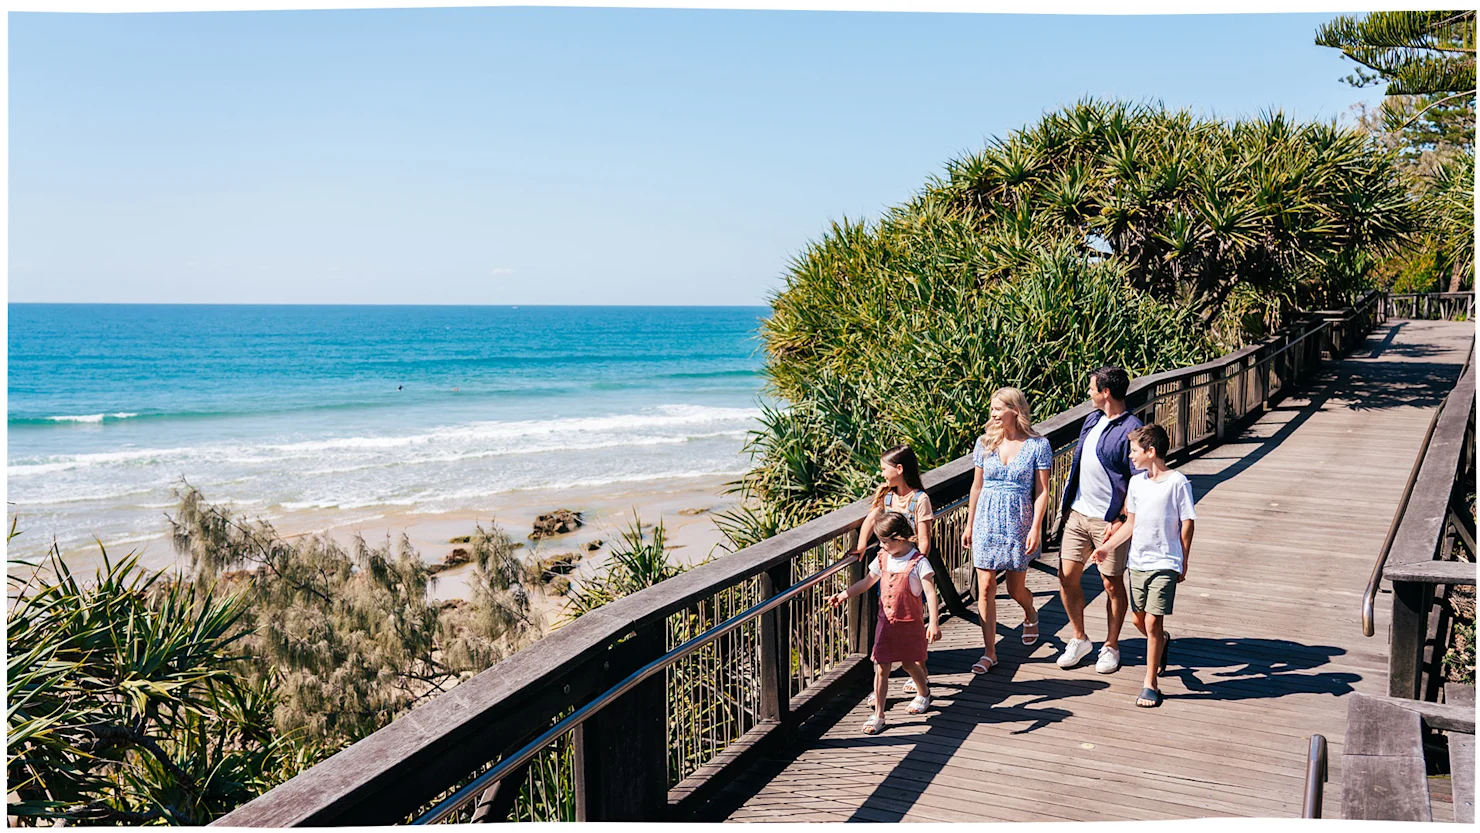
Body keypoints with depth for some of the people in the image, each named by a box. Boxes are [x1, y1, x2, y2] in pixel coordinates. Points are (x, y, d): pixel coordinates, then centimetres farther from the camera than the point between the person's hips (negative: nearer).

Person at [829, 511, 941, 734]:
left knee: (909, 663, 14)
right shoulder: (883, 558, 2)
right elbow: (867, 582, 15)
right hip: (886, 622, 4)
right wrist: (843, 595, 10)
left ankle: (924, 694, 45)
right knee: (881, 667, 0)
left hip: (909, 623, -4)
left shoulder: (918, 562, -15)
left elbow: (930, 593, -20)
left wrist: (934, 623, -28)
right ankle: (878, 715, 6)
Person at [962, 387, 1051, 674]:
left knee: (1015, 589, 8)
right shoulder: (985, 443, 3)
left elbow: (1042, 491, -5)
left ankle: (1030, 614, 45)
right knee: (985, 588, -1)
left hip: (1019, 521, -2)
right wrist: (969, 524, 12)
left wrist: (1036, 527, -12)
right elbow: (977, 486, 10)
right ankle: (989, 652, 8)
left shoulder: (1038, 446, -6)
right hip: (987, 520, 3)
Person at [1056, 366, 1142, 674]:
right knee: (1067, 577, 6)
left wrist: (1121, 519, -19)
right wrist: (1067, 504, 17)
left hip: (1108, 519, -7)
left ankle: (1111, 647, 21)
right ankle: (1080, 639, 24)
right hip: (1077, 513, 7)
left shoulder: (1131, 430, -14)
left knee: (1112, 584, 6)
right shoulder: (1092, 420, 10)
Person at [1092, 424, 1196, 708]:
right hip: (1137, 562, 6)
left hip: (1165, 564, -6)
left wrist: (1183, 563, -3)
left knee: (1153, 622, -8)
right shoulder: (1136, 482, 5)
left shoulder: (1178, 482, -11)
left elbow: (1187, 525, -6)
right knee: (1139, 620, 13)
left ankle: (1151, 685, 3)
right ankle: (1162, 642, 46)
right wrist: (1107, 546, 4)